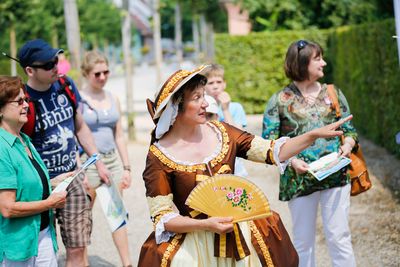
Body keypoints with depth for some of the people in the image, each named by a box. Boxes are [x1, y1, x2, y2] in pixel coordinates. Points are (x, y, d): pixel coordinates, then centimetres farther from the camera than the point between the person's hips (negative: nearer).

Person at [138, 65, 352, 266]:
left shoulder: (220, 132, 2)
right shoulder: (159, 156, -10)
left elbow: (273, 152, 1)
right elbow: (162, 218, -11)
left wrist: (315, 134, -9)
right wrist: (205, 224, -24)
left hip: (237, 236, 5)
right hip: (191, 244, -4)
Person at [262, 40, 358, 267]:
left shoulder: (333, 93, 9)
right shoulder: (280, 100, 1)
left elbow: (349, 130, 13)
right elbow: (268, 143, -1)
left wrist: (347, 145, -9)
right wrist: (292, 160, -16)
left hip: (336, 177, 1)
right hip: (299, 180, -1)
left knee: (339, 238, 0)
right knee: (303, 242, 8)